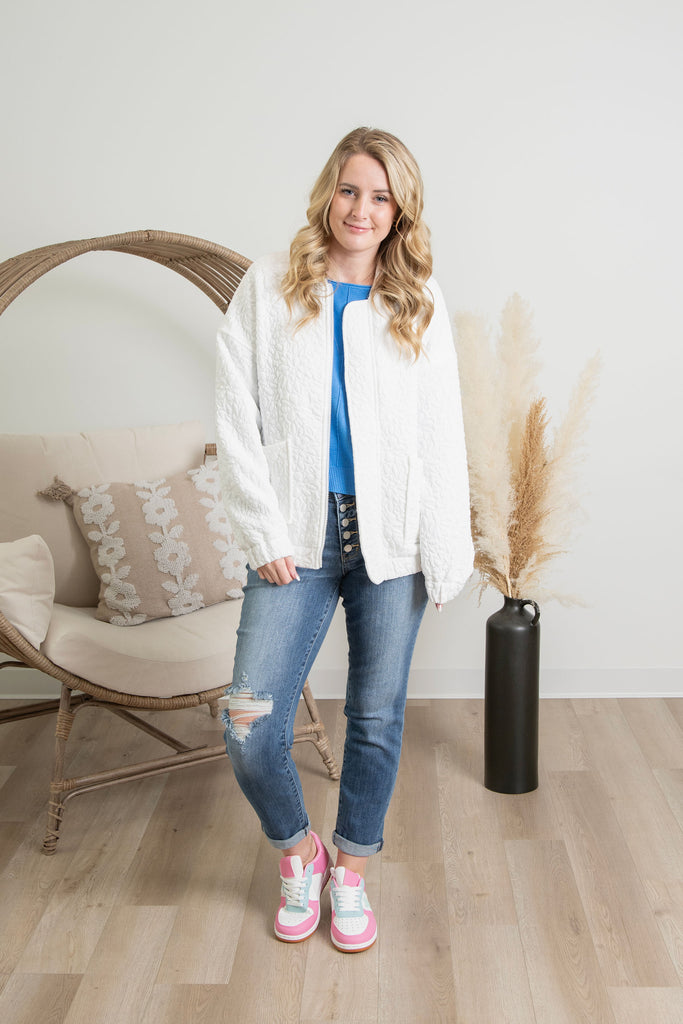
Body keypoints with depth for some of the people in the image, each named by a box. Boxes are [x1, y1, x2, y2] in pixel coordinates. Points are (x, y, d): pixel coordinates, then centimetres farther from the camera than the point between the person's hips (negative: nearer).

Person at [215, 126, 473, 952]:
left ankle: (351, 870, 34)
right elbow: (236, 419, 0)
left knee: (377, 718, 10)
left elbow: (442, 435, 4)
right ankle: (298, 851, 24)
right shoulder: (269, 288, 4)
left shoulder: (419, 303, 7)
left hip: (391, 537, 1)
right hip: (300, 537, -1)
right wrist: (264, 533, -7)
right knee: (249, 728, -7)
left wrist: (446, 554, -2)